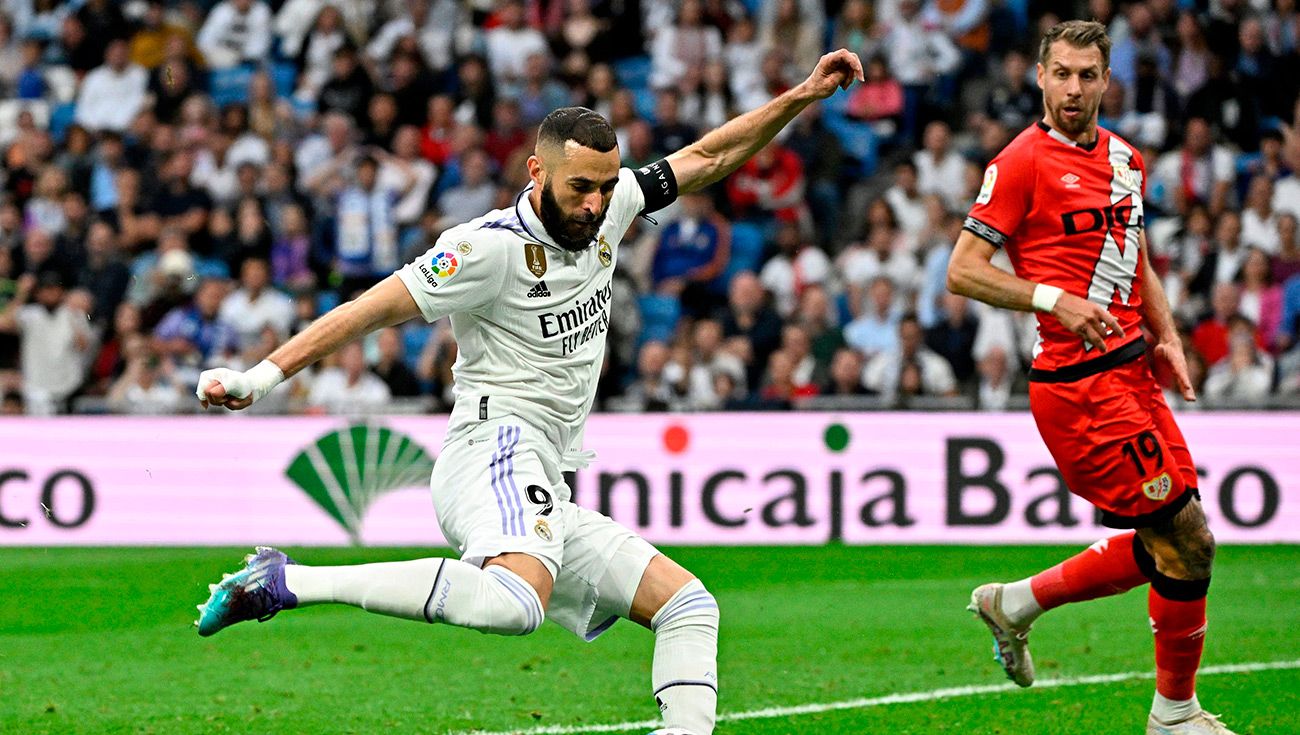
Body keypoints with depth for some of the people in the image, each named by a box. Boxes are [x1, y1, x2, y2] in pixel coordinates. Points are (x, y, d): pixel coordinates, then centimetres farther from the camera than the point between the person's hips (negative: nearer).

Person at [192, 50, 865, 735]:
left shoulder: (605, 210, 12)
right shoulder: (493, 246, -10)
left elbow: (707, 158, 24)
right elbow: (372, 310, -12)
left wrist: (802, 96, 19)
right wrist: (261, 375, -17)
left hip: (546, 499, 10)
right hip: (497, 453, -10)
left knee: (689, 606, 9)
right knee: (517, 601, -39)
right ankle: (286, 582, -35)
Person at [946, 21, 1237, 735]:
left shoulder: (1125, 159, 15)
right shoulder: (1023, 161, -8)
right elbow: (963, 271, -10)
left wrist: (1166, 340, 14)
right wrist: (1054, 299, -20)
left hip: (1131, 372, 9)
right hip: (1079, 379, -8)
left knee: (1168, 547, 11)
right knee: (1188, 541, -8)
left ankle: (1016, 602, 25)